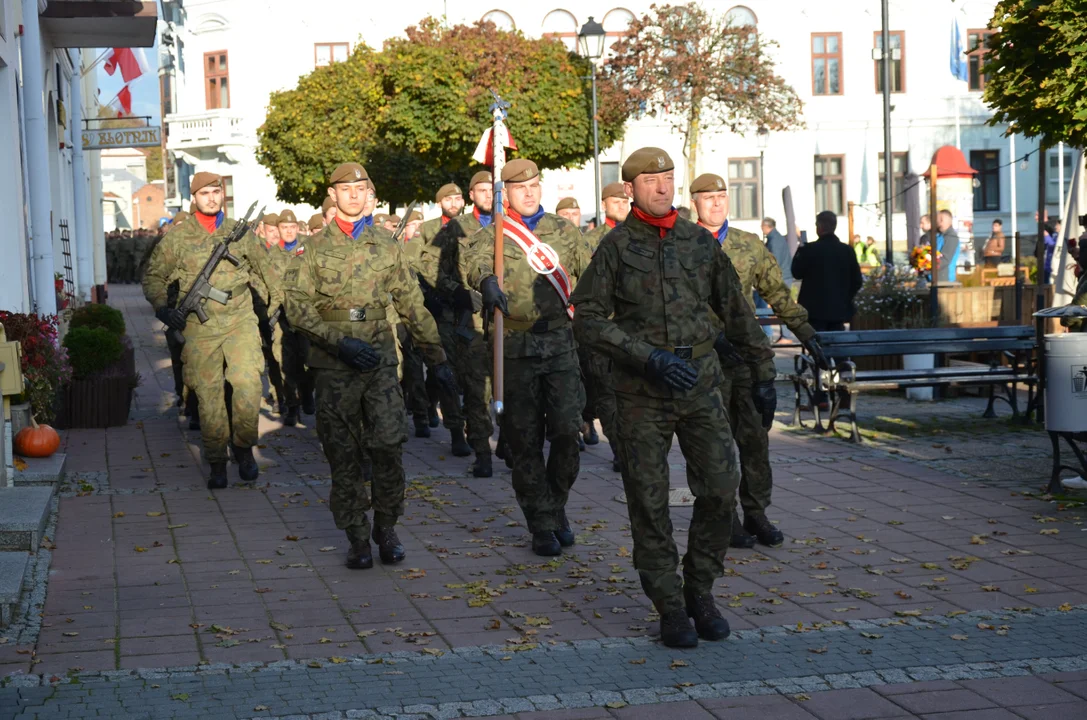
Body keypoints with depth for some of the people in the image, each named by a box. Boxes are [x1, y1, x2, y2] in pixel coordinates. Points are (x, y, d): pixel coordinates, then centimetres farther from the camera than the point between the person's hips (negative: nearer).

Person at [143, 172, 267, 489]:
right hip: (199, 328, -1)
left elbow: (259, 271, 23)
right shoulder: (177, 237, 4)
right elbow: (153, 277, 11)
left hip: (240, 322, 1)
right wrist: (162, 306, -4)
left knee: (247, 383, -17)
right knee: (209, 396, 1)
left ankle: (243, 446, 4)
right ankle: (217, 463, 12)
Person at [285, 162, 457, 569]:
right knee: (344, 455, 2)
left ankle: (386, 529, 8)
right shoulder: (316, 248, 4)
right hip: (334, 365, -1)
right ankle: (357, 539, 11)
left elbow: (412, 304, 13)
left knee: (388, 445, -8)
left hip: (380, 358, 1)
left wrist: (436, 357, 11)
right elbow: (298, 306, -3)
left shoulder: (386, 246, 10)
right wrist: (339, 341, -15)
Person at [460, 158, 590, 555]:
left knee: (566, 430, -7)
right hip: (515, 349, -1)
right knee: (525, 441, 3)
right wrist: (487, 280, -41)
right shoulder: (492, 234, 3)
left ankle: (556, 505, 17)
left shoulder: (563, 231, 12)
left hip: (560, 342, 1)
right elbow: (473, 259, -19)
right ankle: (542, 525, 13)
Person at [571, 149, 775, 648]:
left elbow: (737, 311, 17)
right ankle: (670, 609, 12)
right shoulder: (616, 247, -1)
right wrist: (651, 358, -16)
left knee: (721, 486, -6)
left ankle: (700, 590, 13)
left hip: (700, 382, 3)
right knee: (649, 502, 1)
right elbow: (588, 320, -7)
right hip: (641, 391, -2)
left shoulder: (700, 242, 9)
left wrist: (763, 373, 17)